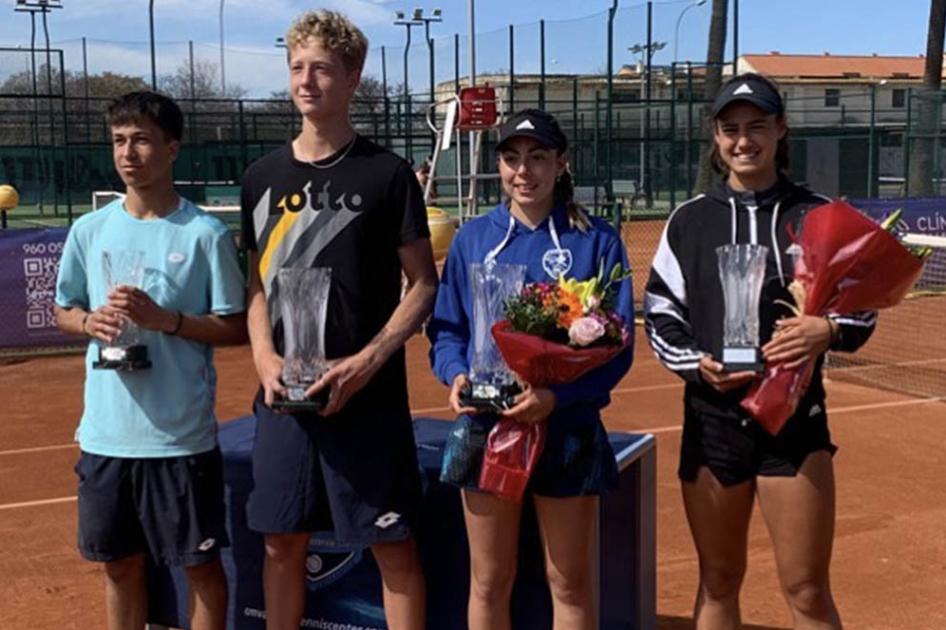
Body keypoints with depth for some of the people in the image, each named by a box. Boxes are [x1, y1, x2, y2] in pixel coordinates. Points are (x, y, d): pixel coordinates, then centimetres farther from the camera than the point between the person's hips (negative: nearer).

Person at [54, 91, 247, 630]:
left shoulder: (206, 233, -7)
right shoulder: (90, 230, 4)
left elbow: (238, 328, -5)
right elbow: (64, 311, 14)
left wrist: (165, 319, -19)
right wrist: (90, 322, -8)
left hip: (184, 437, -3)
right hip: (106, 436, 4)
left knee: (201, 565, 8)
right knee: (122, 565, 16)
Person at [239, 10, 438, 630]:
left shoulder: (386, 173, -4)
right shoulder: (264, 176, 9)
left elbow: (424, 284, -3)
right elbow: (257, 283, 14)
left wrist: (366, 361, -14)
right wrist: (264, 355, -4)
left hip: (369, 396, -4)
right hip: (283, 394, 4)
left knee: (393, 544, 2)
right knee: (283, 540, 12)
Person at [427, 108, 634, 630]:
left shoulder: (596, 242, -3)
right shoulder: (473, 239, 5)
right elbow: (446, 328, 7)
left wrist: (557, 395, -23)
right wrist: (456, 374, -15)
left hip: (568, 429, -2)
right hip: (485, 426, 2)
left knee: (570, 582, 10)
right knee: (489, 581, 12)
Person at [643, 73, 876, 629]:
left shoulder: (818, 216, 2)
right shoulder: (690, 220, 5)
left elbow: (862, 305, 3)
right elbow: (660, 313, 7)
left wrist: (829, 332, -19)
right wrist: (695, 363, -12)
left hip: (795, 419, -2)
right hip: (712, 418, 2)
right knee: (719, 580, 14)